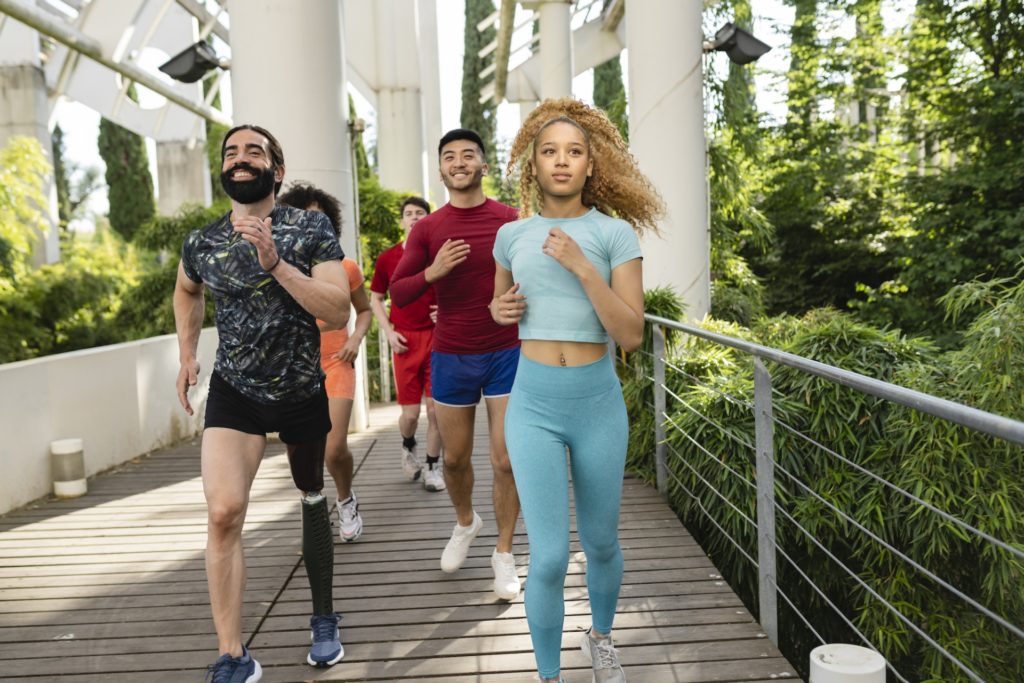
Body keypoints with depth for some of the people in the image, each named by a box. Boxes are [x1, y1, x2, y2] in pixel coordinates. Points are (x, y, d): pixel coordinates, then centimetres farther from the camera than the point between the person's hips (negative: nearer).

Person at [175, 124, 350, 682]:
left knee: (311, 496, 16)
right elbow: (186, 292, 22)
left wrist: (274, 262, -29)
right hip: (234, 390, 1)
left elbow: (338, 312, -21)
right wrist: (187, 355, 15)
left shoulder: (311, 229, -10)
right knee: (223, 512, -15)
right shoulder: (200, 243, -2)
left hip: (303, 390, -1)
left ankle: (324, 619, 36)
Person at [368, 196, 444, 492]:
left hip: (437, 337, 0)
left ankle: (432, 466, 19)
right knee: (410, 413, 2)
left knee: (435, 409, 1)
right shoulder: (387, 258, 4)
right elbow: (375, 299, 14)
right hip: (405, 341, 0)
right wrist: (389, 332, 1)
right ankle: (408, 446, 35)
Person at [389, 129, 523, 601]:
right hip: (451, 358, 2)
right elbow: (397, 294, -2)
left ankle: (503, 553, 19)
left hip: (506, 354, -1)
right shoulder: (427, 229, 0)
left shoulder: (511, 221, -3)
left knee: (506, 461, -1)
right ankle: (465, 522, 43)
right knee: (455, 458, 14)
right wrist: (433, 271, -19)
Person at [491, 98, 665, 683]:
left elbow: (631, 334, -12)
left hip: (598, 402, 0)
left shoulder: (616, 233, -4)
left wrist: (581, 266, -21)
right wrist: (500, 310, -2)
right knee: (550, 558, -3)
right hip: (535, 404, 1)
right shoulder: (512, 235, 4)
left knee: (601, 543, 17)